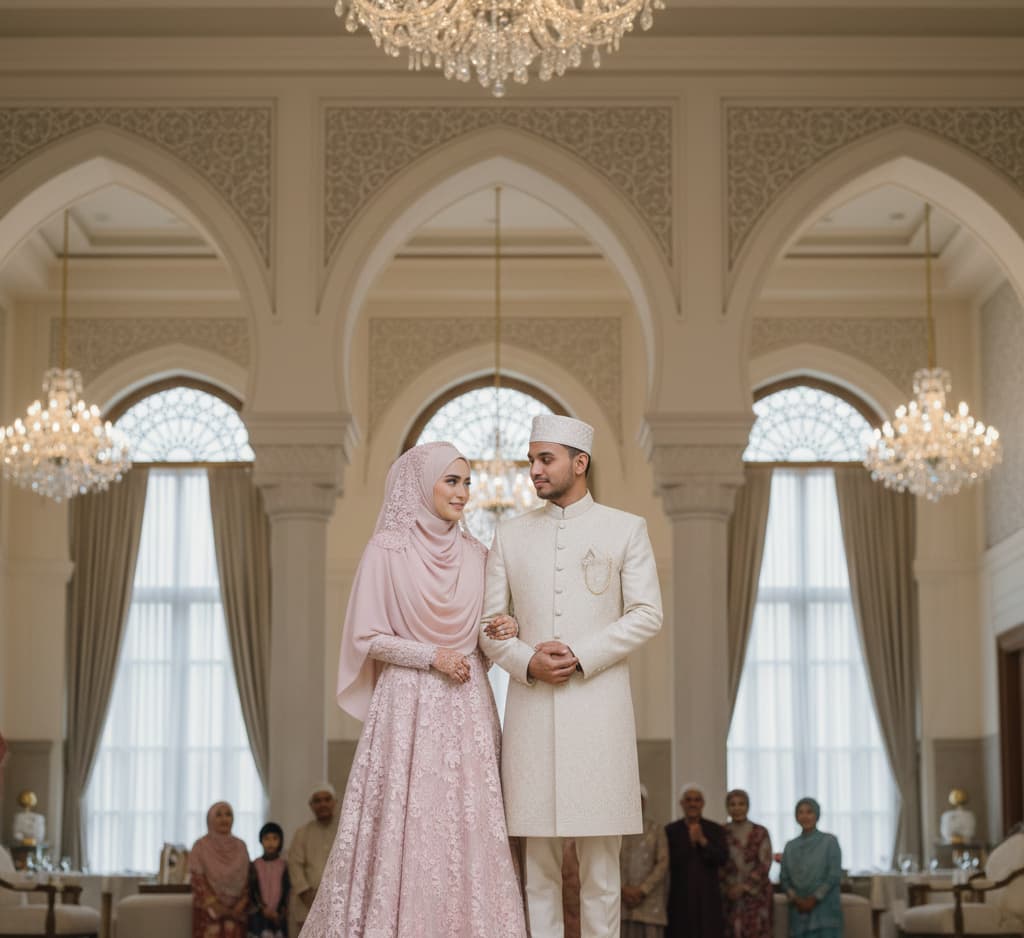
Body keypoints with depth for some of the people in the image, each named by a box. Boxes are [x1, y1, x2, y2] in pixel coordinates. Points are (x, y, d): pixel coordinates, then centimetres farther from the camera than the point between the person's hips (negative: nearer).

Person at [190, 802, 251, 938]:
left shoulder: (240, 846, 9)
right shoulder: (200, 846, -3)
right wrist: (216, 907, -13)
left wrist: (241, 904, -6)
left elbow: (248, 878, 9)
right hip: (209, 912, -3)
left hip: (236, 913, 3)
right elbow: (198, 881, -7)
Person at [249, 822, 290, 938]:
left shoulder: (284, 865, 4)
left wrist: (278, 912, -9)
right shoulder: (255, 865, 4)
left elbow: (287, 890, 1)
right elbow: (252, 891, 0)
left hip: (279, 915, 0)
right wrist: (264, 909, -11)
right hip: (259, 915, 0)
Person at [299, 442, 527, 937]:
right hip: (410, 704, -5)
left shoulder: (474, 551, 10)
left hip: (467, 705, 5)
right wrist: (432, 657, -12)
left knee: (468, 828, 2)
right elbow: (367, 637, -6)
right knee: (408, 827, -5)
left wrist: (502, 632, -3)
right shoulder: (387, 549, -5)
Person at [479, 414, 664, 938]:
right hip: (531, 707, 2)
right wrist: (527, 662, -9)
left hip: (598, 706, -2)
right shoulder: (510, 535, 13)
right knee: (539, 860, 2)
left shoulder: (625, 530, 7)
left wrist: (580, 656, -11)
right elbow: (489, 622, 10)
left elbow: (646, 615, 0)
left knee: (600, 861, 0)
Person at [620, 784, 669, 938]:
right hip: (621, 899, 1)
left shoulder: (656, 829, 9)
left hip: (649, 900, 0)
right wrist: (622, 889, -9)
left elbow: (663, 863, 1)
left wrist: (642, 890, -8)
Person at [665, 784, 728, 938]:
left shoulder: (715, 830, 9)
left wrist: (703, 841, -13)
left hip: (708, 898, 1)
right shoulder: (671, 831, 5)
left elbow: (722, 859, -3)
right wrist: (689, 841, -12)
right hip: (680, 898, -1)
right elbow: (670, 862, -5)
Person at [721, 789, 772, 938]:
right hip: (728, 897, 1)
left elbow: (764, 864, -4)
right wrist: (727, 889, -8)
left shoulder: (760, 833, 3)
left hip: (756, 895, -1)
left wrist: (744, 887, -11)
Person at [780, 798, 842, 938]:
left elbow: (834, 875, -5)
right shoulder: (790, 846, 14)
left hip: (825, 912, -3)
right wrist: (795, 899, -8)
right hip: (799, 913, 3)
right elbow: (784, 878, 10)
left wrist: (814, 899, -12)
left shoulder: (829, 841, 3)